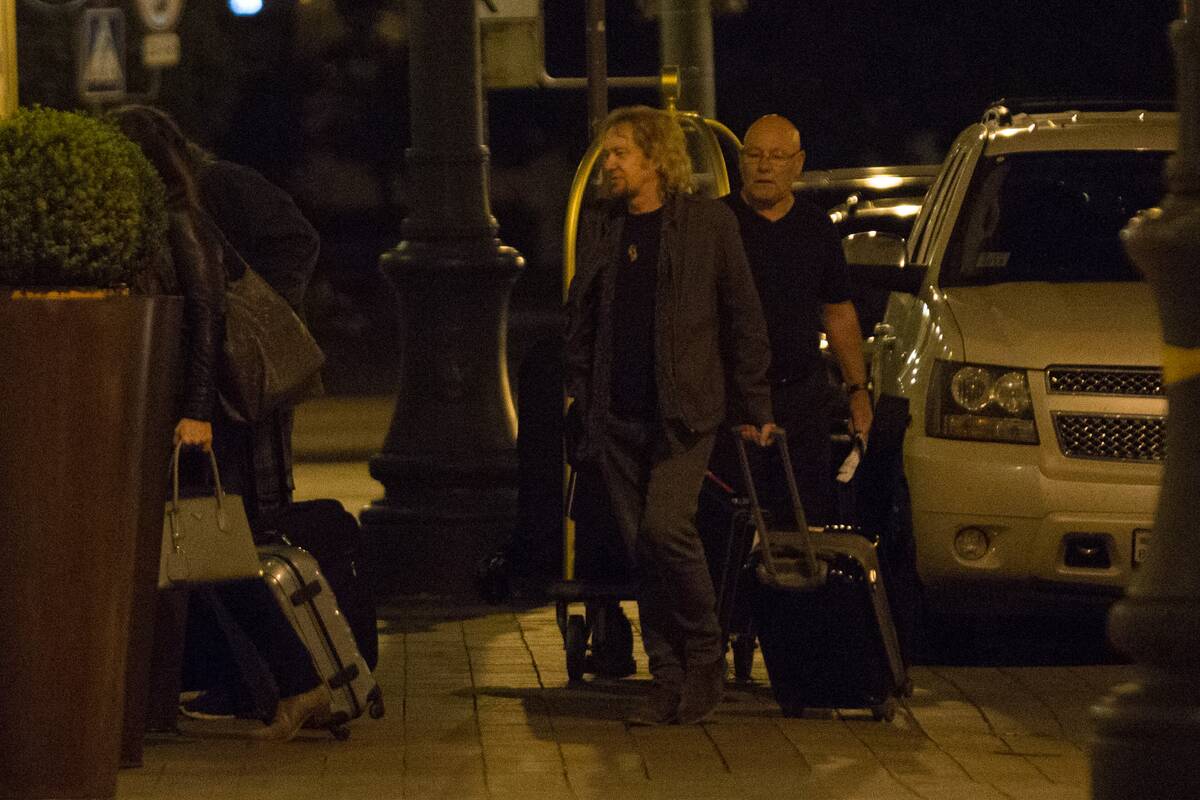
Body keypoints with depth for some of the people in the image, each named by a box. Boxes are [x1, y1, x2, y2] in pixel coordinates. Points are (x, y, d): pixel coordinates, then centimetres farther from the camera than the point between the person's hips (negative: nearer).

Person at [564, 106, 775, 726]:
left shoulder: (707, 223, -1)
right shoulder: (598, 227, 13)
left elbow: (743, 319, 2)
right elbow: (579, 320, 19)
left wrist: (753, 408, 1)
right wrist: (578, 393, 10)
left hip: (683, 410, -5)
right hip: (616, 415, 5)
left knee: (665, 526, -19)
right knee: (641, 548, 4)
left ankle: (706, 658, -2)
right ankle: (668, 679, 11)